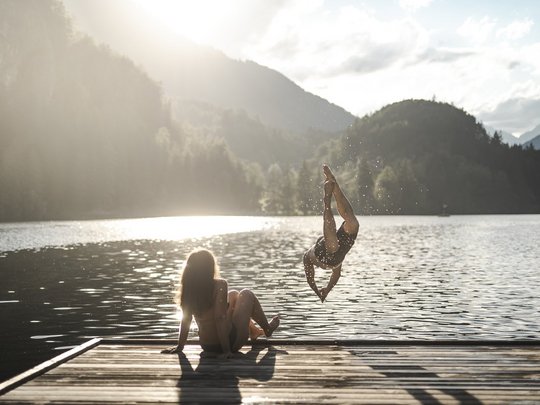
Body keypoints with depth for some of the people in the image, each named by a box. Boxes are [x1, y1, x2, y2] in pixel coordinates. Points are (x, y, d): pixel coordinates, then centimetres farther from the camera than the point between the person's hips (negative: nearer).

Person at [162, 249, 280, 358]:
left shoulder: (188, 289, -8)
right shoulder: (219, 285, -23)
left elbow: (185, 319, -2)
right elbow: (220, 318, -27)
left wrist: (180, 346, 8)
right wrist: (226, 350, -23)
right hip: (230, 341, -6)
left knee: (233, 295, 25)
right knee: (247, 294, 14)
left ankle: (254, 331, 45)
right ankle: (267, 329, 34)